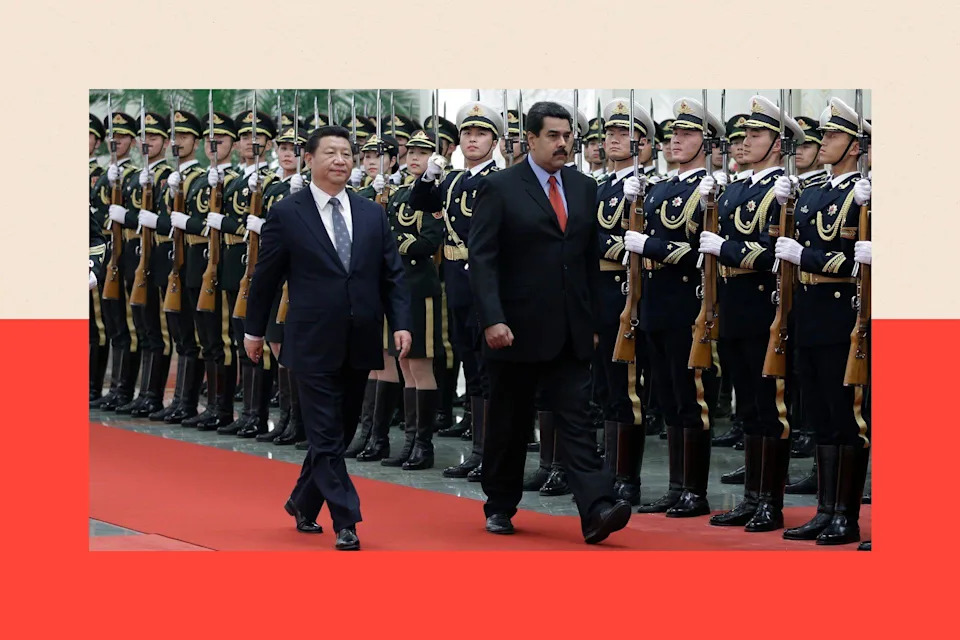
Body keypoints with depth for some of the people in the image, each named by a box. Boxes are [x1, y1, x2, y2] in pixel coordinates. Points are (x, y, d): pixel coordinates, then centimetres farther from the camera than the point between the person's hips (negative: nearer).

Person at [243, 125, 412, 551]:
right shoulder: (287, 214, -3)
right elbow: (265, 277, 3)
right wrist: (254, 330, 7)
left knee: (340, 432, 13)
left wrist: (401, 323, -3)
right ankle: (345, 521, -2)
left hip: (359, 345, 5)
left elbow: (393, 275, 9)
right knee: (326, 437, -4)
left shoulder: (372, 214, 9)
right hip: (314, 344, -5)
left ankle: (303, 503, 31)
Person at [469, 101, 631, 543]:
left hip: (571, 334, 3)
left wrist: (594, 320, 12)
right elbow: (482, 258, -9)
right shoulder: (499, 188, -4)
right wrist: (492, 320, -19)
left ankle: (597, 510, -16)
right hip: (516, 332, -3)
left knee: (576, 420, -6)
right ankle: (500, 507, 24)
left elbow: (592, 259, 16)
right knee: (509, 424, 9)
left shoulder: (584, 188, 11)